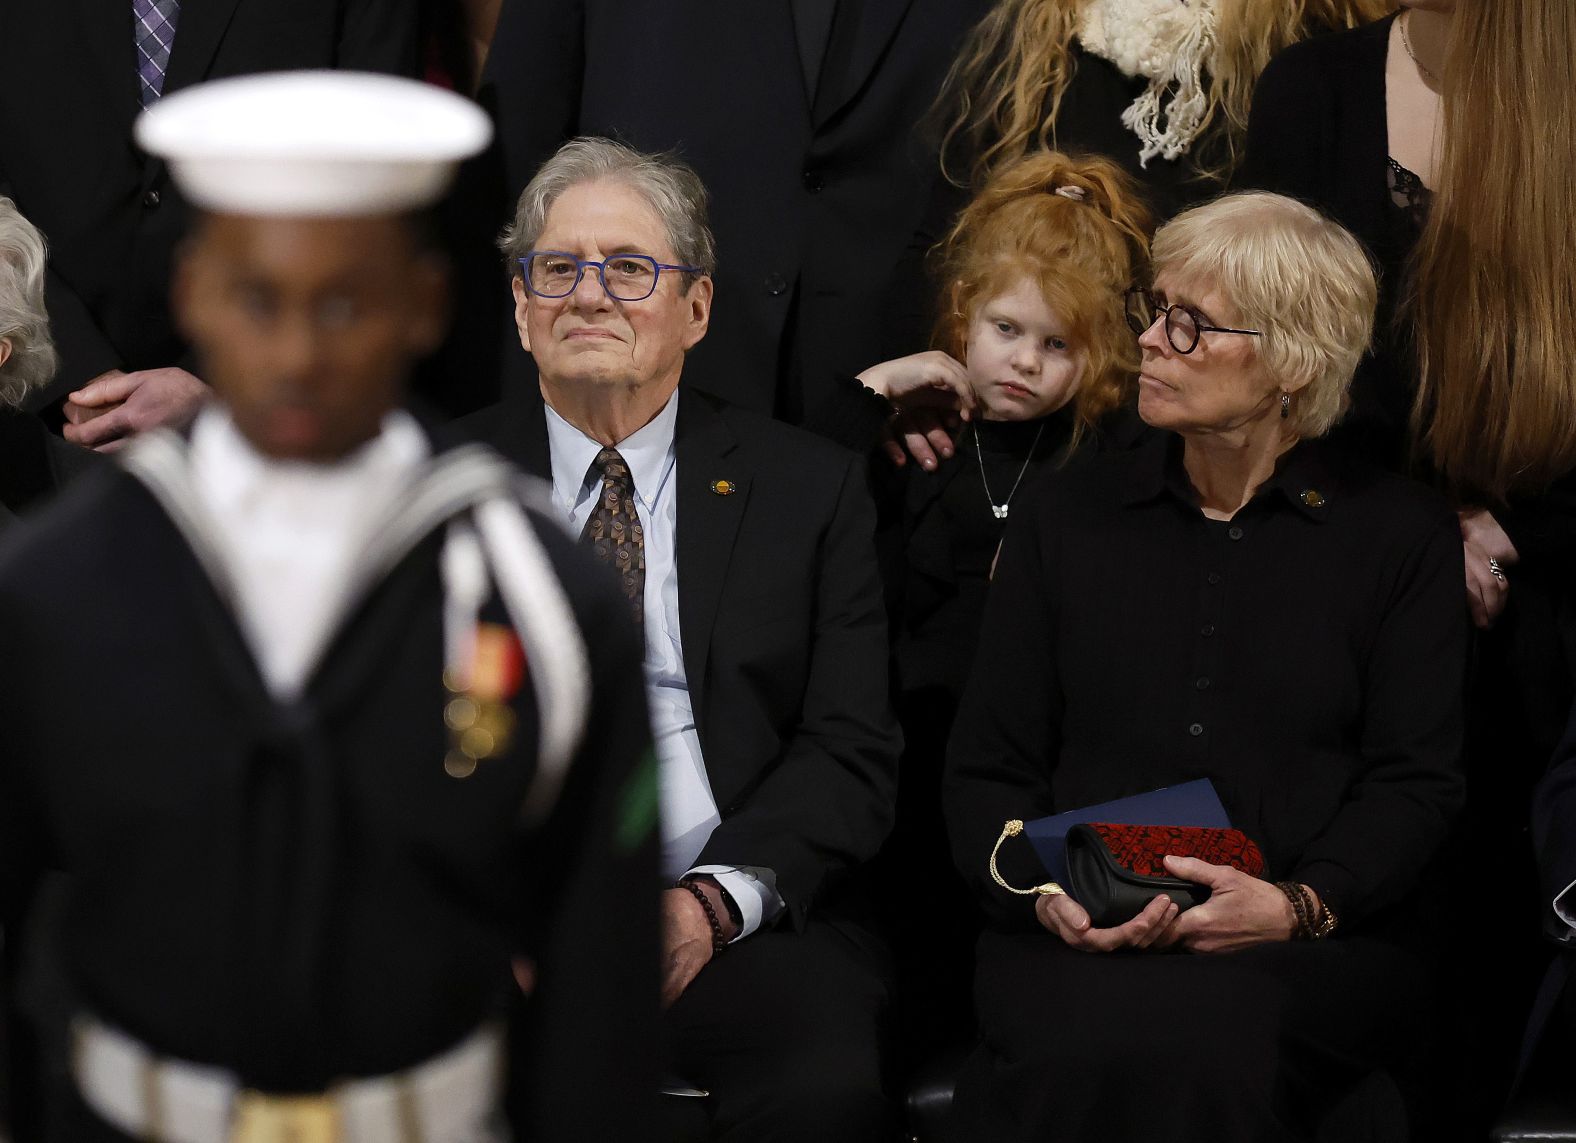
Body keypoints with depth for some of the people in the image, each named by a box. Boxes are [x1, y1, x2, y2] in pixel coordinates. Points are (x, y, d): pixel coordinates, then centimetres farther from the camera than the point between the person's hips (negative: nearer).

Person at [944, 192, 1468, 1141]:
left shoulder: (1404, 536, 11)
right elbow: (988, 765, 12)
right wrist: (1044, 891, -9)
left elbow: (1417, 784, 4)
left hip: (1318, 948, -1)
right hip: (1081, 940, 1)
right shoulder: (1068, 521, 17)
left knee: (1203, 1044, -37)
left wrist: (1298, 904, -16)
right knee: (1081, 1050, -36)